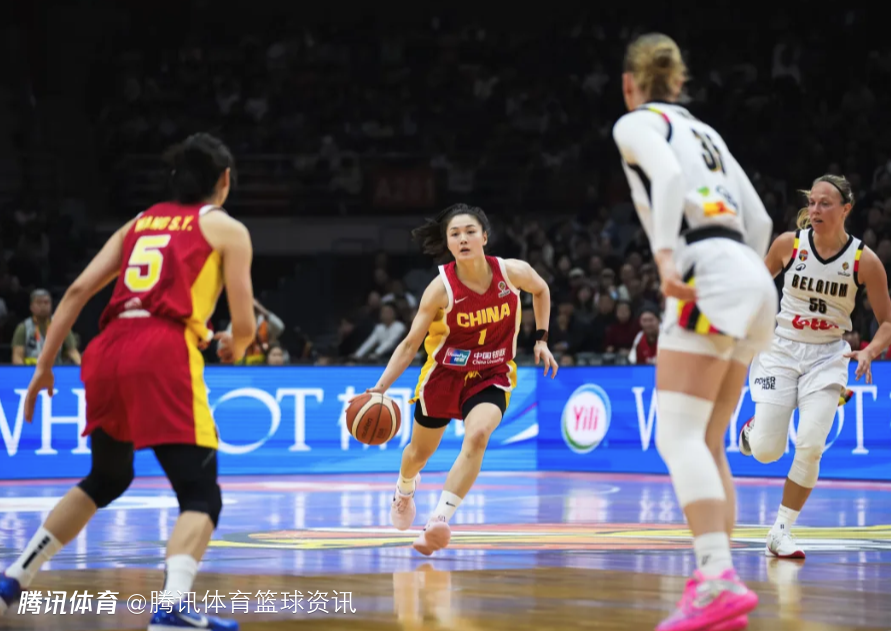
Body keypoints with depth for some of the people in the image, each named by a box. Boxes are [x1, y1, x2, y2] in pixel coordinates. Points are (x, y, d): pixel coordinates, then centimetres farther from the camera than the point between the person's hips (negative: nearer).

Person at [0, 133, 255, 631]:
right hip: (164, 353, -6)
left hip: (107, 352, 6)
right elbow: (244, 324, 6)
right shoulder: (227, 229, 13)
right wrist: (236, 347, 30)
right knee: (201, 494, -4)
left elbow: (79, 290, 16)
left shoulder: (140, 222, 26)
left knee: (107, 479, 28)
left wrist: (44, 365, 18)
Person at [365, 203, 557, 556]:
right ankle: (405, 488, 56)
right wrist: (382, 386, -28)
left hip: (492, 377, 0)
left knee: (477, 435, -30)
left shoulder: (513, 272, -17)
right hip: (444, 374, 0)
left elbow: (541, 290, 8)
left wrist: (540, 339, 3)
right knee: (420, 451, 18)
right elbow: (410, 344, -17)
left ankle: (440, 520, -30)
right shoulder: (441, 288, -22)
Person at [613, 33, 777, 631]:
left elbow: (668, 174, -15)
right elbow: (760, 221, 24)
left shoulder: (637, 123, 6)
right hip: (752, 278, 8)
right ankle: (718, 581, 4)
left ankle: (720, 581, -29)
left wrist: (665, 256, -24)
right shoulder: (705, 132, 27)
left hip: (709, 273, -8)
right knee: (707, 445, 11)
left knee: (679, 437, -15)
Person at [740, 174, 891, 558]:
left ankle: (781, 531, -1)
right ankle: (755, 427, 32)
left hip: (828, 356, -1)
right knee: (765, 452, -7)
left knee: (810, 446, -18)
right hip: (781, 350, 1)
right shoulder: (788, 243, -10)